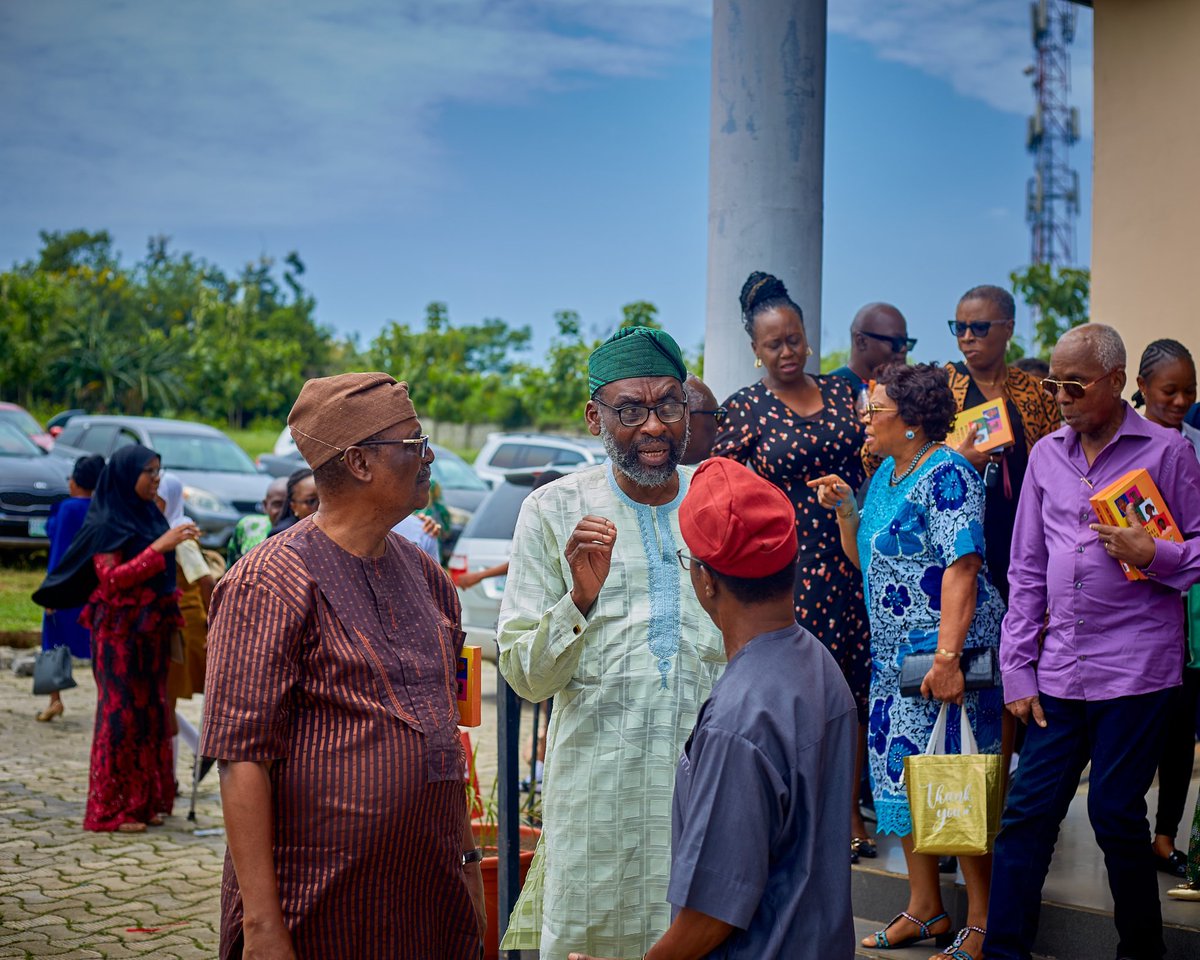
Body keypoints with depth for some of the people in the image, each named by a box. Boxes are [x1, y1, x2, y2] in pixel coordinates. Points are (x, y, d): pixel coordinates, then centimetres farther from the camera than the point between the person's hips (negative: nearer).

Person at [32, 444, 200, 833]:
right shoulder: (106, 524, -9)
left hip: (150, 629, 8)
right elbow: (111, 578, -18)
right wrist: (159, 547, -23)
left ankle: (144, 800, 15)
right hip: (119, 631, -8)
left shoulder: (150, 516, 13)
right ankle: (111, 808, 1)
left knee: (150, 711, 8)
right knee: (120, 713, -5)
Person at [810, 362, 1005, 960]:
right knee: (900, 773, 11)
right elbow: (864, 559, 23)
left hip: (945, 651, -9)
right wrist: (844, 508, 6)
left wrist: (947, 657, -27)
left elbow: (962, 568, -21)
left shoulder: (946, 474, -13)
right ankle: (924, 910, 21)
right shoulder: (886, 474, 14)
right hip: (894, 653, 9)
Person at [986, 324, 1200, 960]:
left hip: (1136, 665, -4)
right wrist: (1018, 668, 9)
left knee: (1115, 813, 0)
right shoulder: (1046, 455, 12)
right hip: (1060, 667, 4)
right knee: (1026, 811, 2)